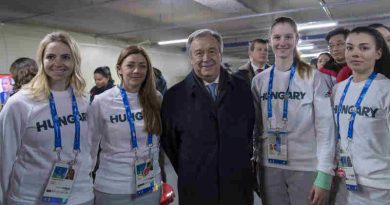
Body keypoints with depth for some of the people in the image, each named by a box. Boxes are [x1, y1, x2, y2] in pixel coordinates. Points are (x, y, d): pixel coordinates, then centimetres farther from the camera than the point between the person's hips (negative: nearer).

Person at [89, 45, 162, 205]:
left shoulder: (156, 99, -2)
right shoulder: (101, 102, -10)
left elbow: (163, 141, 7)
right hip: (112, 188, -2)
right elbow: (90, 144, -1)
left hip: (150, 185, 2)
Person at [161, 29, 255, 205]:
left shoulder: (242, 88, 0)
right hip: (195, 190, -2)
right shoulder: (174, 96, -6)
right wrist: (188, 173, 4)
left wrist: (243, 162, 8)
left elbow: (251, 128, 10)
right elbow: (168, 141, 3)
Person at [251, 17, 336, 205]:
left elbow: (325, 125, -8)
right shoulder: (259, 80, 4)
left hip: (307, 167, -2)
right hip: (270, 166, 3)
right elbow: (255, 124, 9)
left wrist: (324, 175, -14)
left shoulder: (313, 77, -5)